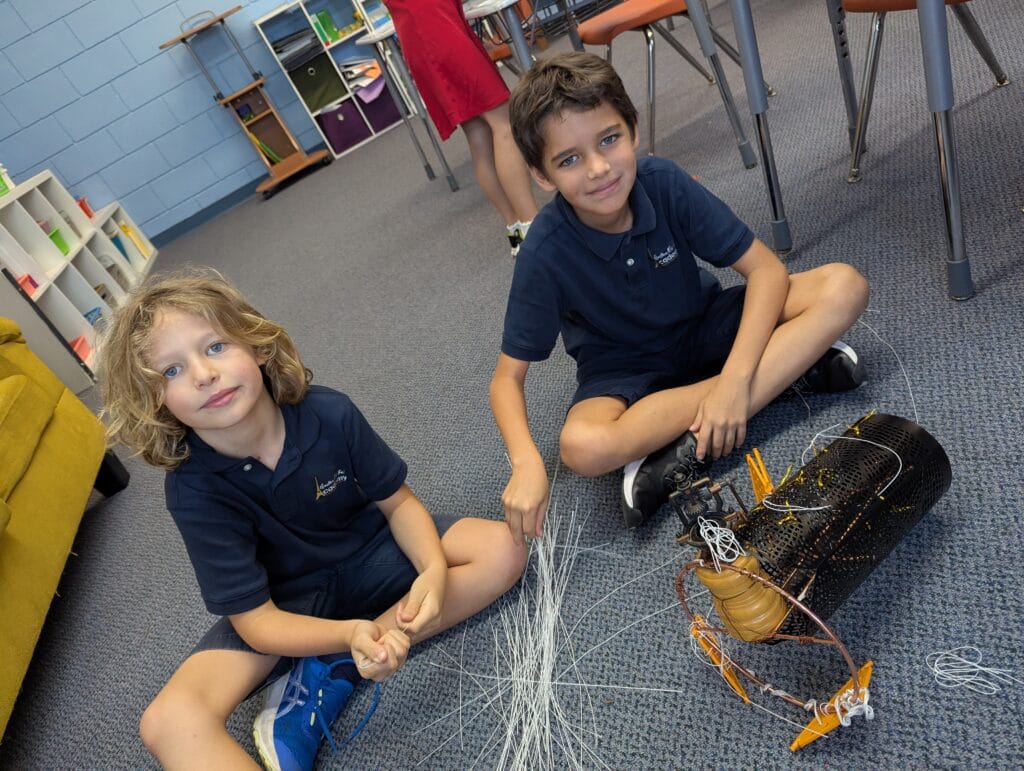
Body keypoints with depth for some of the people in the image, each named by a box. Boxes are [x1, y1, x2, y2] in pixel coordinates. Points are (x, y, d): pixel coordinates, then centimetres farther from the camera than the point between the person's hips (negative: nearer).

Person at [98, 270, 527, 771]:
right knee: (168, 723, -24)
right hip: (284, 605, -2)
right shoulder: (192, 490, -24)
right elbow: (256, 620, -21)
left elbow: (396, 501, -8)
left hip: (368, 557, 3)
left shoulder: (330, 414, -22)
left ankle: (323, 675, -17)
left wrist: (434, 570, -28)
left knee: (502, 549, -18)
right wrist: (350, 634, -40)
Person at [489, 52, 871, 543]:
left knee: (843, 287, -19)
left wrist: (735, 379, -30)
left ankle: (694, 447, -25)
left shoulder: (664, 183, -19)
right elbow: (508, 377, -16)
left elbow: (766, 268, -17)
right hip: (624, 369, -2)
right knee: (583, 447, -36)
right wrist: (526, 463, -34)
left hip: (702, 327, 3)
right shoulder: (546, 251, -23)